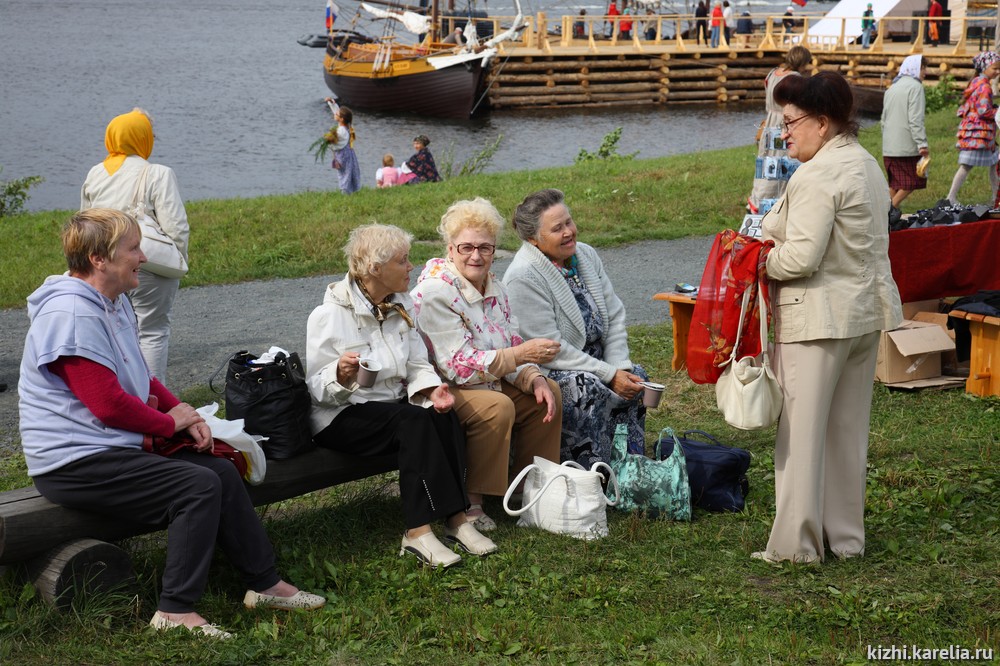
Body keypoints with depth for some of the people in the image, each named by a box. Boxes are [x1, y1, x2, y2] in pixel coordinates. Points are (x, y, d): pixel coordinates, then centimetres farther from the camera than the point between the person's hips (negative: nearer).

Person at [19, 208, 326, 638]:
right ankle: (176, 611, -16)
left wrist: (183, 410, 2)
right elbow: (109, 404, -23)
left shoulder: (114, 303, 13)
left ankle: (264, 583, 14)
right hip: (74, 464, -10)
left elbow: (140, 379, 21)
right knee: (199, 486, -20)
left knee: (222, 472, 4)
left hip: (109, 447, 10)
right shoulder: (72, 313, -21)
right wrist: (170, 422, -7)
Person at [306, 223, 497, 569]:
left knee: (445, 416, -24)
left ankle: (457, 518, -26)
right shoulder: (329, 315, -13)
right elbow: (316, 388, -13)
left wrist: (432, 389, -16)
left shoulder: (402, 306, 7)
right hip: (342, 417, -6)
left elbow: (417, 365, 6)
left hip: (393, 402, 6)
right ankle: (419, 531, -35)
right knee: (414, 421, -32)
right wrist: (341, 374, -36)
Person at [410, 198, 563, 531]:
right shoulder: (434, 292, -21)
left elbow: (512, 348, 6)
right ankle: (470, 503, -21)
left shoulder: (494, 288, 4)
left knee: (549, 392, 0)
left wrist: (534, 379, -15)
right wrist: (520, 355, -29)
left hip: (489, 381, 9)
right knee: (497, 406, -32)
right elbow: (459, 366, -25)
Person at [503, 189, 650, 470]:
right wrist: (609, 375, -22)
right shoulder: (523, 278, -19)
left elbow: (615, 316, 6)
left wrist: (620, 367, -10)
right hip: (543, 371, -7)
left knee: (636, 376, -16)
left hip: (591, 361, 7)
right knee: (590, 389, -33)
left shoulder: (586, 255, 5)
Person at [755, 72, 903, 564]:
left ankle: (796, 542, 5)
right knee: (849, 429, 15)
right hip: (867, 311, 9)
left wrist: (757, 261, -6)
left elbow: (801, 257, -25)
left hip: (818, 317, -9)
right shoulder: (867, 165, 11)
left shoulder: (817, 176, -19)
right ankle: (846, 536, 23)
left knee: (803, 430, 0)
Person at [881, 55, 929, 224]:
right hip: (906, 145, -8)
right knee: (913, 180, -2)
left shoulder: (892, 88, 18)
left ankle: (891, 211, 8)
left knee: (895, 183, 12)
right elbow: (915, 119, -16)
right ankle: (893, 207, -15)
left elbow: (884, 119, 21)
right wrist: (922, 144, -18)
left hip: (888, 147, 8)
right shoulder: (915, 86, -7)